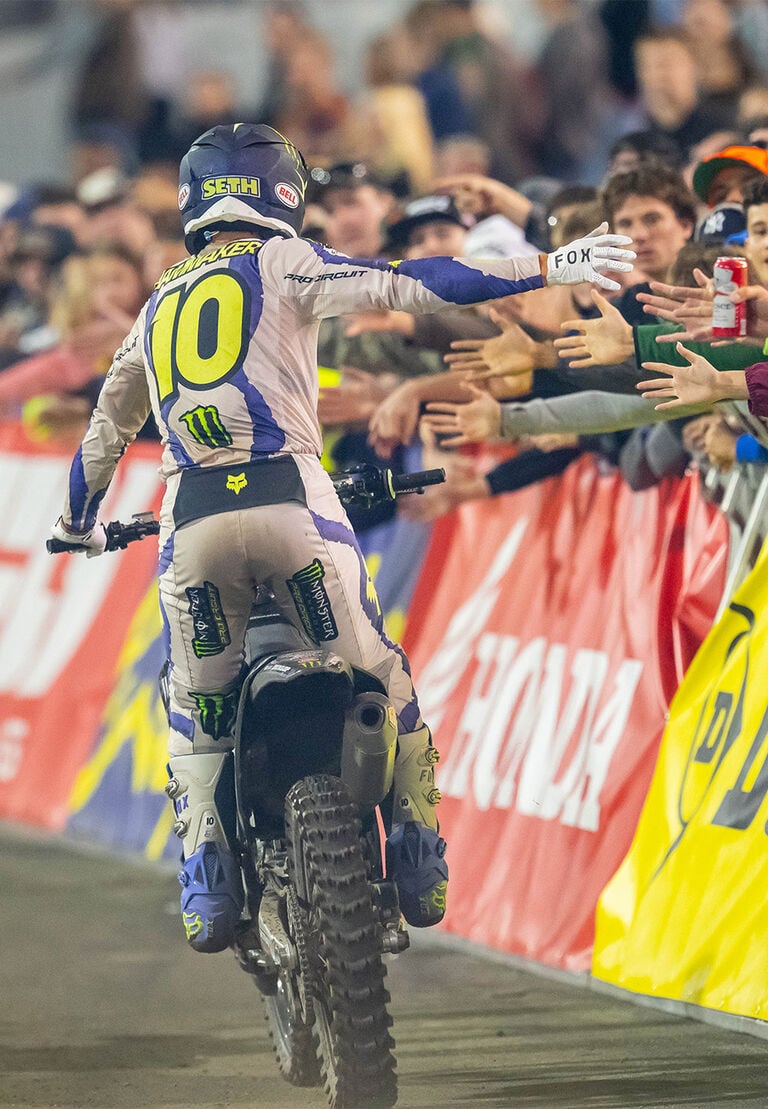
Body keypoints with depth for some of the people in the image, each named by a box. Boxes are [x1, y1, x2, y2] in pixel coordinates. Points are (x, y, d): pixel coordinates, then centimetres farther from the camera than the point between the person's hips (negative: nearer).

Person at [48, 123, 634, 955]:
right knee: (377, 679, 12)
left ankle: (206, 874, 2)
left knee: (197, 706, 18)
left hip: (191, 518, 3)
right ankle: (418, 860, 8)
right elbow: (408, 286, 0)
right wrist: (546, 270, 2)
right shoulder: (283, 265, 10)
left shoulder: (158, 304, 24)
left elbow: (107, 427, 35)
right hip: (291, 499, -3)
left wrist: (78, 523, 51)